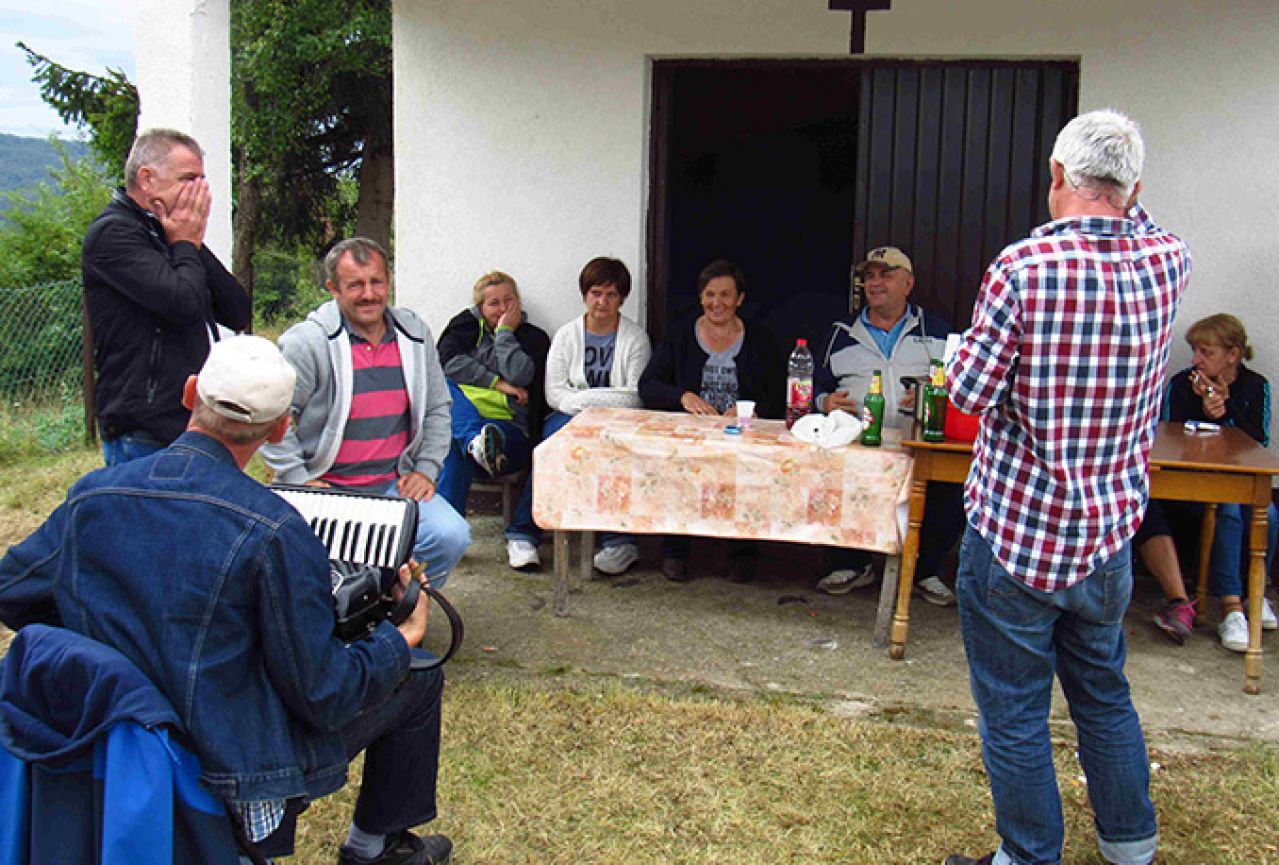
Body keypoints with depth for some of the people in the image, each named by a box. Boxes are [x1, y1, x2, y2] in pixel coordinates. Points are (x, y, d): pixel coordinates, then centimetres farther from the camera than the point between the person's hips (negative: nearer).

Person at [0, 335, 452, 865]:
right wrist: (404, 638, 0)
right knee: (419, 679, 14)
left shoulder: (90, 495, -7)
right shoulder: (273, 532, -24)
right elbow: (322, 696, -18)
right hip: (232, 773, -6)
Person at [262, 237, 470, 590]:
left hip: (396, 484, 4)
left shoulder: (414, 334, 8)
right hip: (324, 488, -4)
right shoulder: (306, 342, -8)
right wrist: (300, 482, -11)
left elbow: (437, 409, 17)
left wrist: (426, 469, 6)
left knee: (452, 537, -19)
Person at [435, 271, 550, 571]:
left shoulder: (534, 338, 15)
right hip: (458, 414, 1)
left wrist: (505, 331, 2)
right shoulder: (467, 325, 19)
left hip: (509, 429, -1)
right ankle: (477, 443, -53)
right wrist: (497, 383, -5)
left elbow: (520, 376, -6)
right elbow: (447, 361, -2)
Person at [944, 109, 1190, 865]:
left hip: (1014, 529, -5)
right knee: (1104, 690, 23)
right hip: (1108, 531, 6)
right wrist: (1127, 205, 19)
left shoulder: (1026, 265, -19)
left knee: (1014, 709, 8)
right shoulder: (1168, 263, -3)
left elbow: (971, 390, -15)